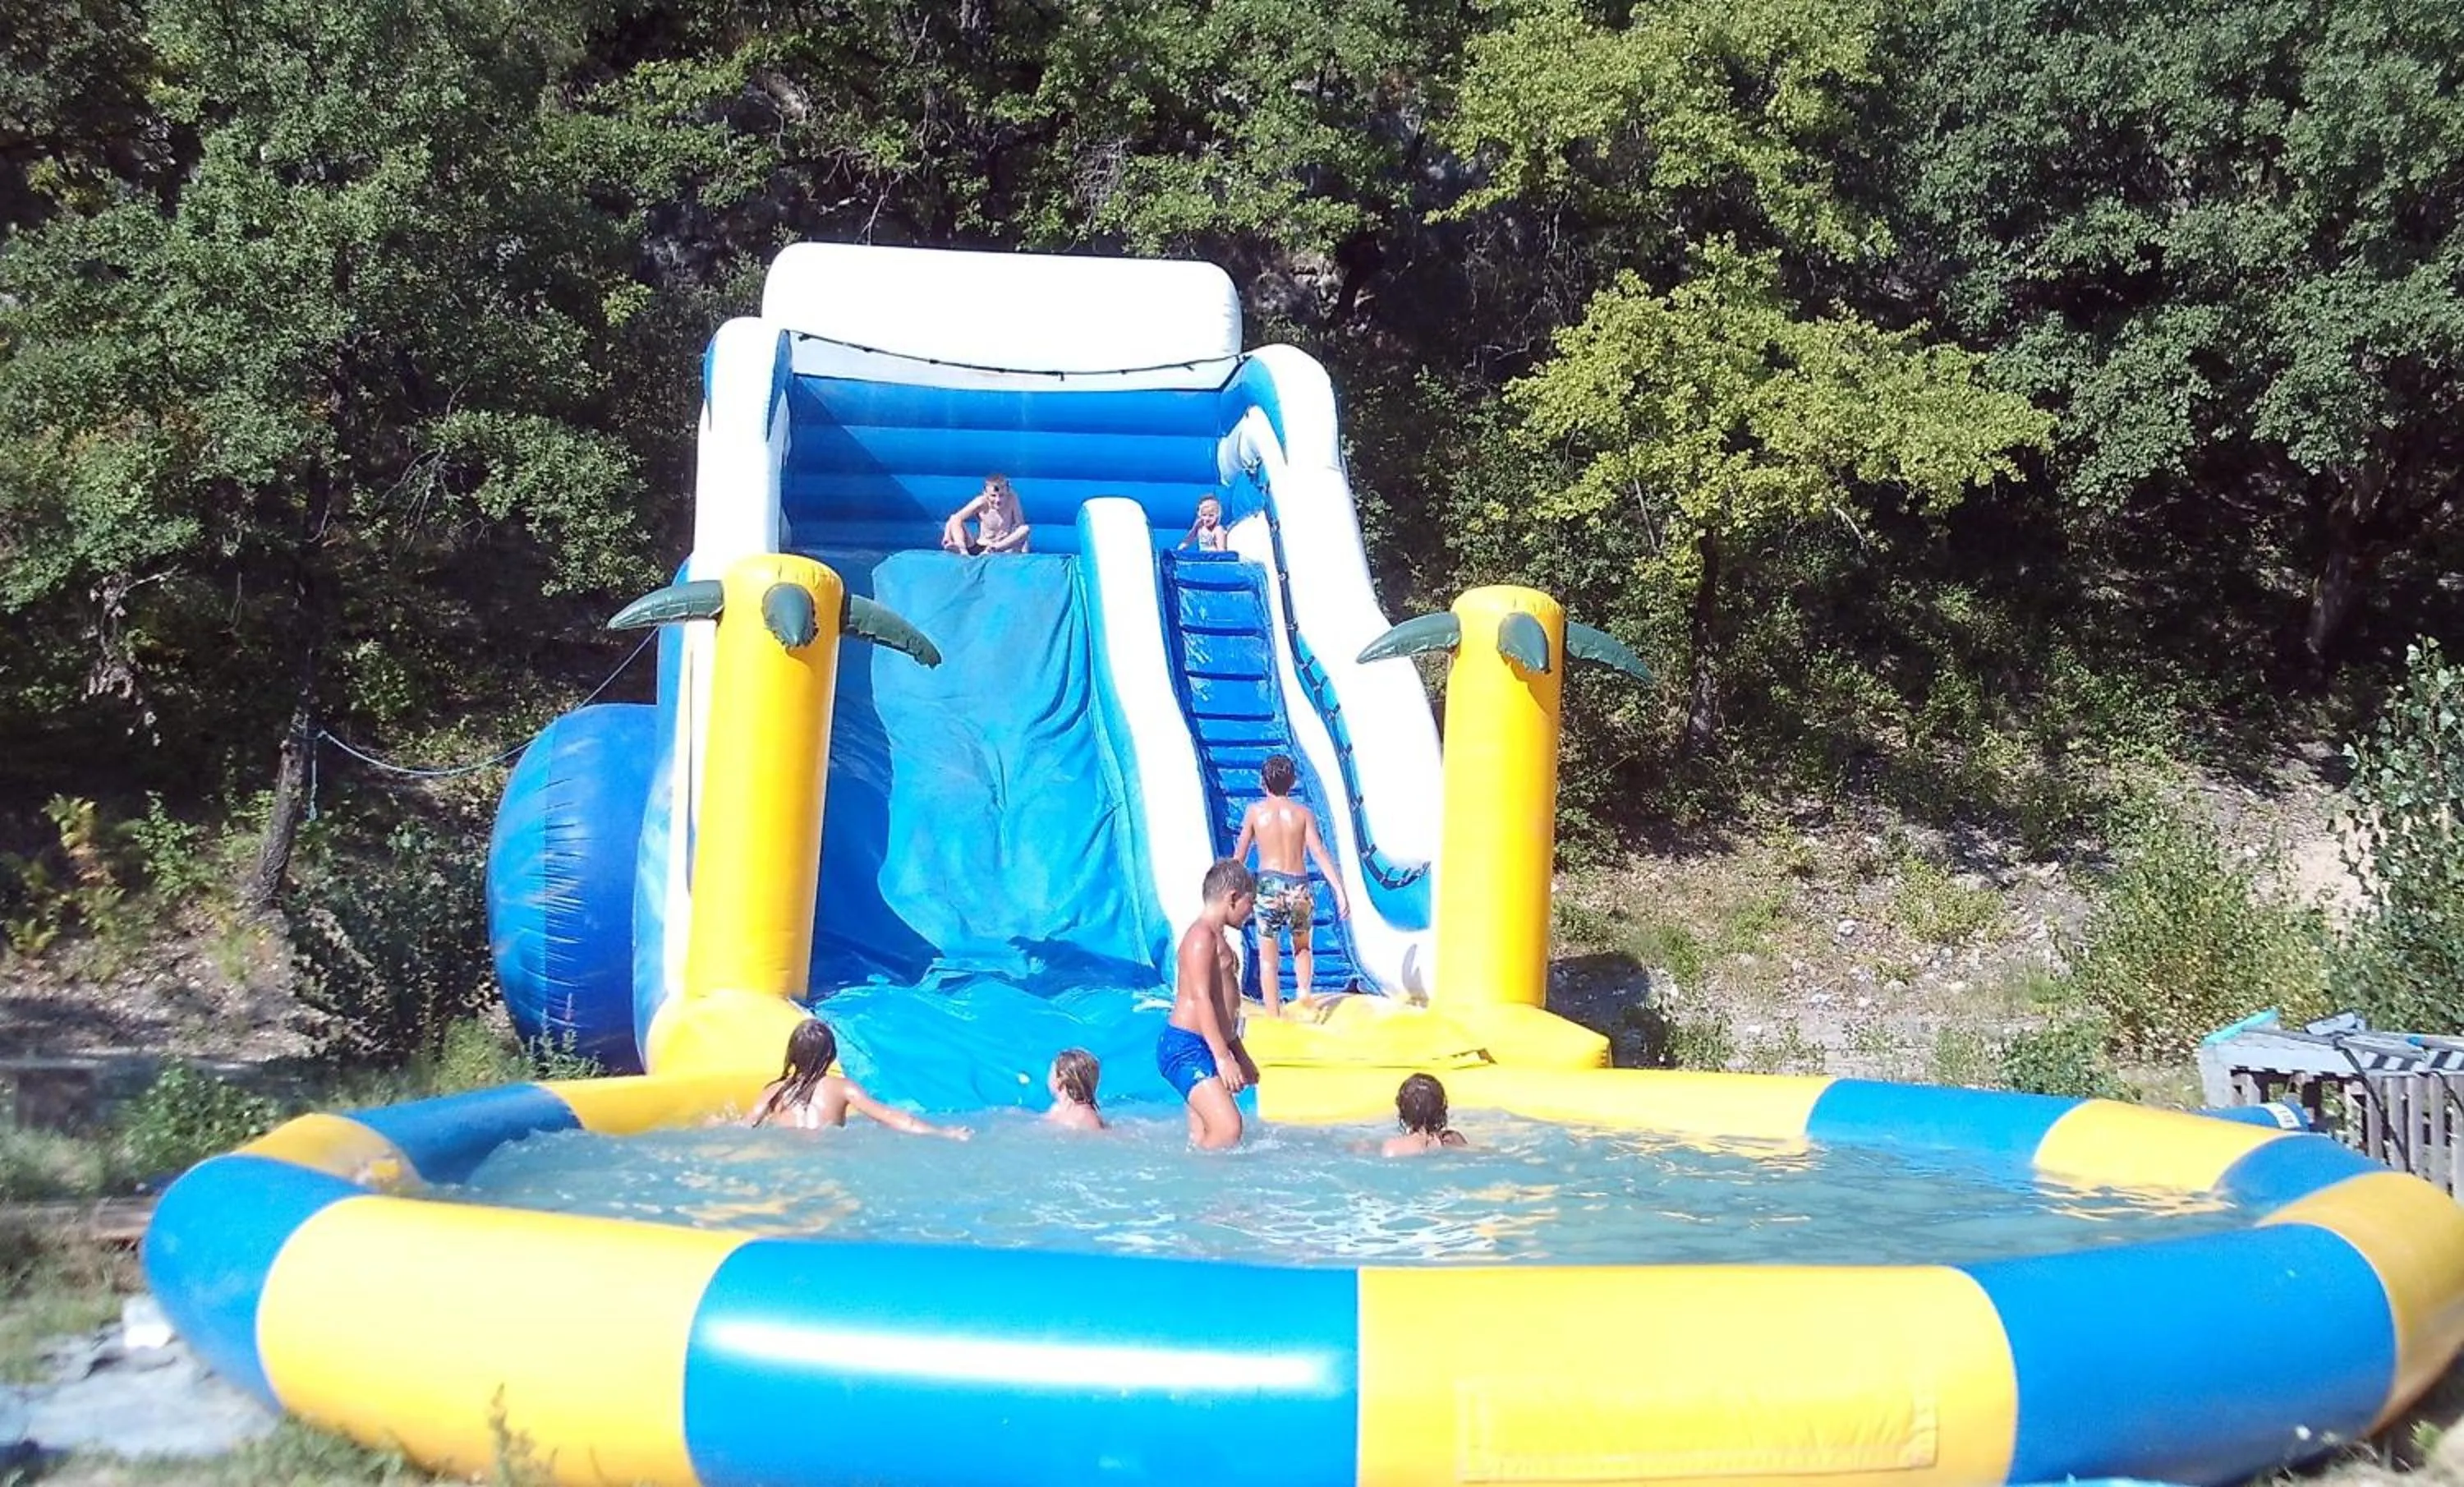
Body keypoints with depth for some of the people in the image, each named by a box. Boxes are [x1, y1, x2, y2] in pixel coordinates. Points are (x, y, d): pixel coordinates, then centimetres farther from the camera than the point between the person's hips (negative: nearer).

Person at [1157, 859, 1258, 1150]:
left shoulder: (1217, 938, 22)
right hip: (1186, 1048, -11)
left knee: (1202, 1139, 6)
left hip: (1203, 1050, 11)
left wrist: (1241, 1057, 31)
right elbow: (1201, 999, -19)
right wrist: (1223, 1057, -24)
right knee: (1228, 1131, -21)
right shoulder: (1202, 935, -11)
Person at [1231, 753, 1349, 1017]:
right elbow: (1319, 853, -4)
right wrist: (1339, 891, -6)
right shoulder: (1303, 813, 4)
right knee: (1302, 945, 26)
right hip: (1299, 886, 2)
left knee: (1268, 958, 5)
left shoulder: (1255, 812, 3)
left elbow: (1239, 857, 7)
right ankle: (1303, 991, 2)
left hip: (1268, 886, -2)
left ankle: (1274, 1018, -1)